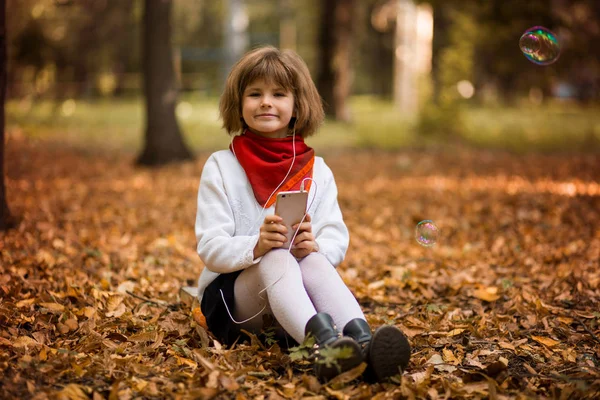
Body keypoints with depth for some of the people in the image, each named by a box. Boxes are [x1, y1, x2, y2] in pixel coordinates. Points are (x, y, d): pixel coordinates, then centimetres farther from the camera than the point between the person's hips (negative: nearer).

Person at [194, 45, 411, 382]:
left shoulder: (317, 170, 10)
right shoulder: (221, 167, 2)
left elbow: (337, 240, 1)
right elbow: (210, 248, -7)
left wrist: (315, 246, -24)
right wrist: (257, 246, -28)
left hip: (295, 290, 2)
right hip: (232, 292, -2)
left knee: (315, 262, -32)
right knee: (276, 258, -35)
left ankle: (363, 341, -60)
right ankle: (325, 342, -64)